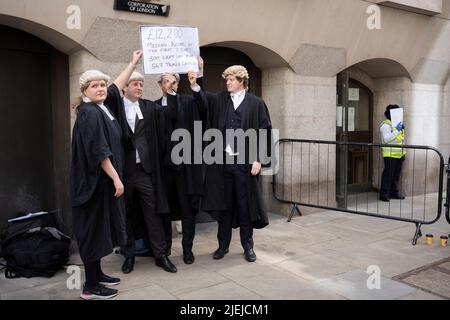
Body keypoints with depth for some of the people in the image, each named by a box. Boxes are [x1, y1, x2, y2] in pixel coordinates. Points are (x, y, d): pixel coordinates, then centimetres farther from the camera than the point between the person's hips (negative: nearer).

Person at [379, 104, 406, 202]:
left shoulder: (398, 123, 19)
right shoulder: (386, 125, -10)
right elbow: (386, 139, -22)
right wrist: (397, 130, -21)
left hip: (399, 154, 8)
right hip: (390, 154, -8)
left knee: (396, 175, 13)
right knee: (388, 175, -7)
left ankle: (394, 192, 22)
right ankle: (384, 194, -2)